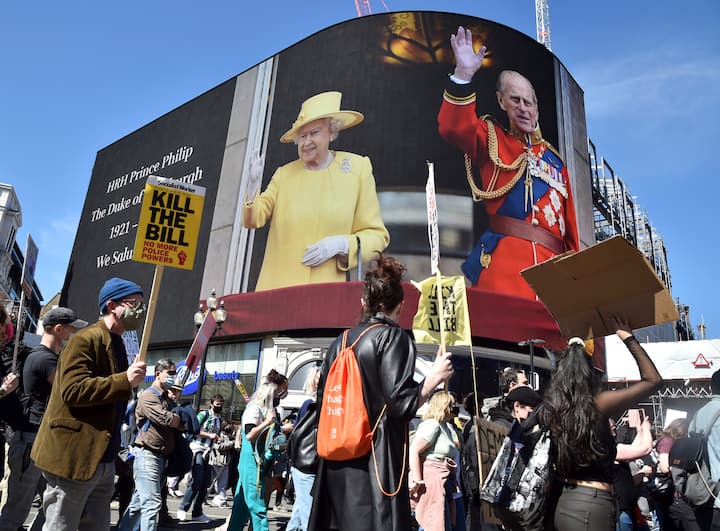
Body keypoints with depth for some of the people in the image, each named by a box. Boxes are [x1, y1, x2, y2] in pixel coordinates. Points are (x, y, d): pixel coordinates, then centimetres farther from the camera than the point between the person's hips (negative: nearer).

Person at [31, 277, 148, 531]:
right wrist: (125, 380, -26)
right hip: (73, 459, -9)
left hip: (103, 461, 9)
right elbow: (72, 390, -23)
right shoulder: (86, 340, -12)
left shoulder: (117, 344, 16)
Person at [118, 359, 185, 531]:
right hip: (147, 455, -8)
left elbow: (178, 424, 18)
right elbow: (166, 420, -18)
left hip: (162, 457, 8)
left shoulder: (169, 400, 19)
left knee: (138, 503, 14)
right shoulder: (148, 396, -8)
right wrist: (181, 422, -1)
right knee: (152, 503, -12)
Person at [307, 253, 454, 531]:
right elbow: (400, 404, -17)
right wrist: (435, 376, -6)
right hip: (376, 460, -6)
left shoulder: (340, 342, 9)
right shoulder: (393, 337, -9)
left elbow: (324, 401, 14)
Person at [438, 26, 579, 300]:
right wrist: (463, 74, -20)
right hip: (504, 260, -4)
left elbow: (569, 220, 22)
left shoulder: (554, 159, 25)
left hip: (551, 263, 5)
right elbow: (455, 128, -8)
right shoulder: (493, 140, 14)